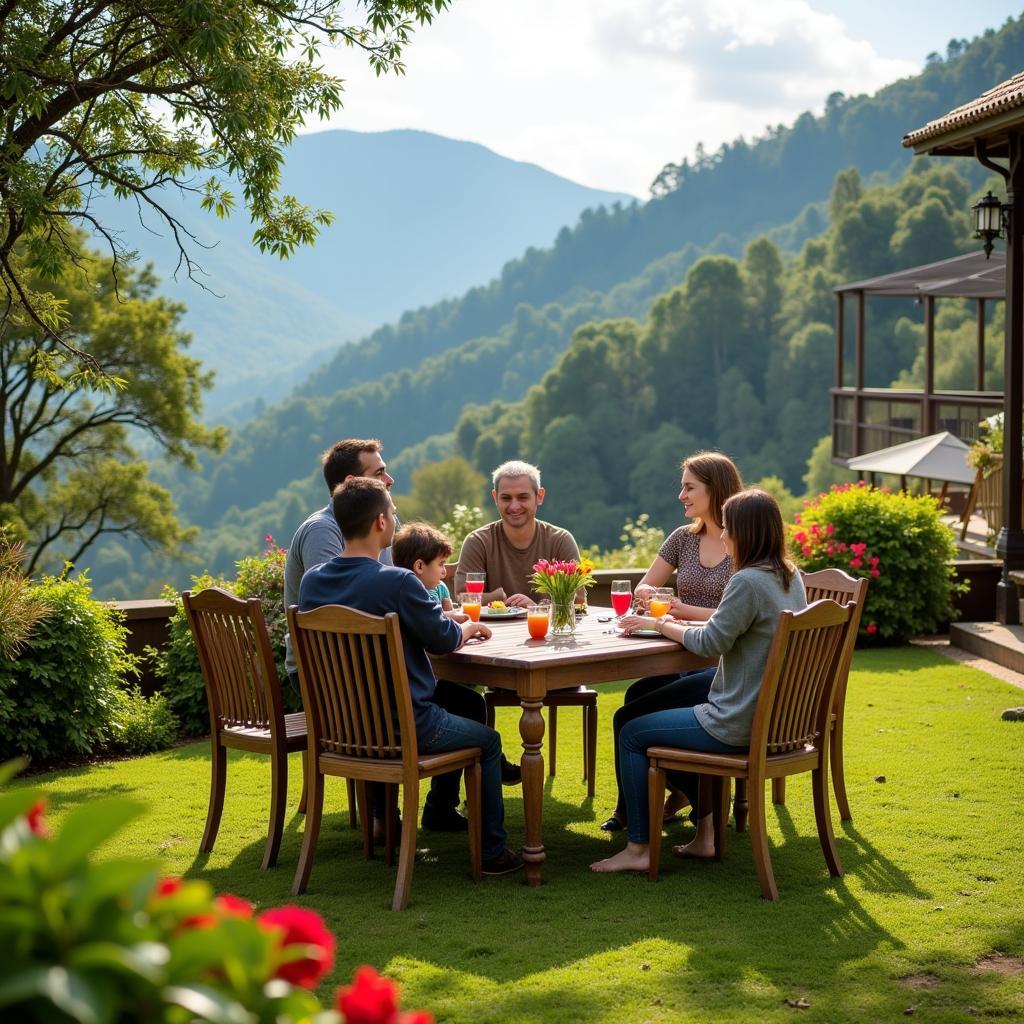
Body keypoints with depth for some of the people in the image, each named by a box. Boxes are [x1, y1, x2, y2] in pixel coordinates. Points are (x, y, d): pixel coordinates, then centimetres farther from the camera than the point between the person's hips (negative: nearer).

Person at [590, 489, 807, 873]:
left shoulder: (748, 582, -22)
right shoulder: (790, 577, 7)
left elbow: (712, 643, -16)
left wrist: (659, 625, -2)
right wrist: (681, 624, 8)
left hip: (740, 725, -9)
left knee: (631, 733, 6)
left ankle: (638, 848, 10)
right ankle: (705, 833, 27)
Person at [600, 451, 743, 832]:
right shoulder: (683, 538, 13)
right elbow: (644, 586, 21)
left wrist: (689, 611, -20)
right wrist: (645, 594, -3)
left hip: (724, 668, -6)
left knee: (631, 717, -20)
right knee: (637, 694, -24)